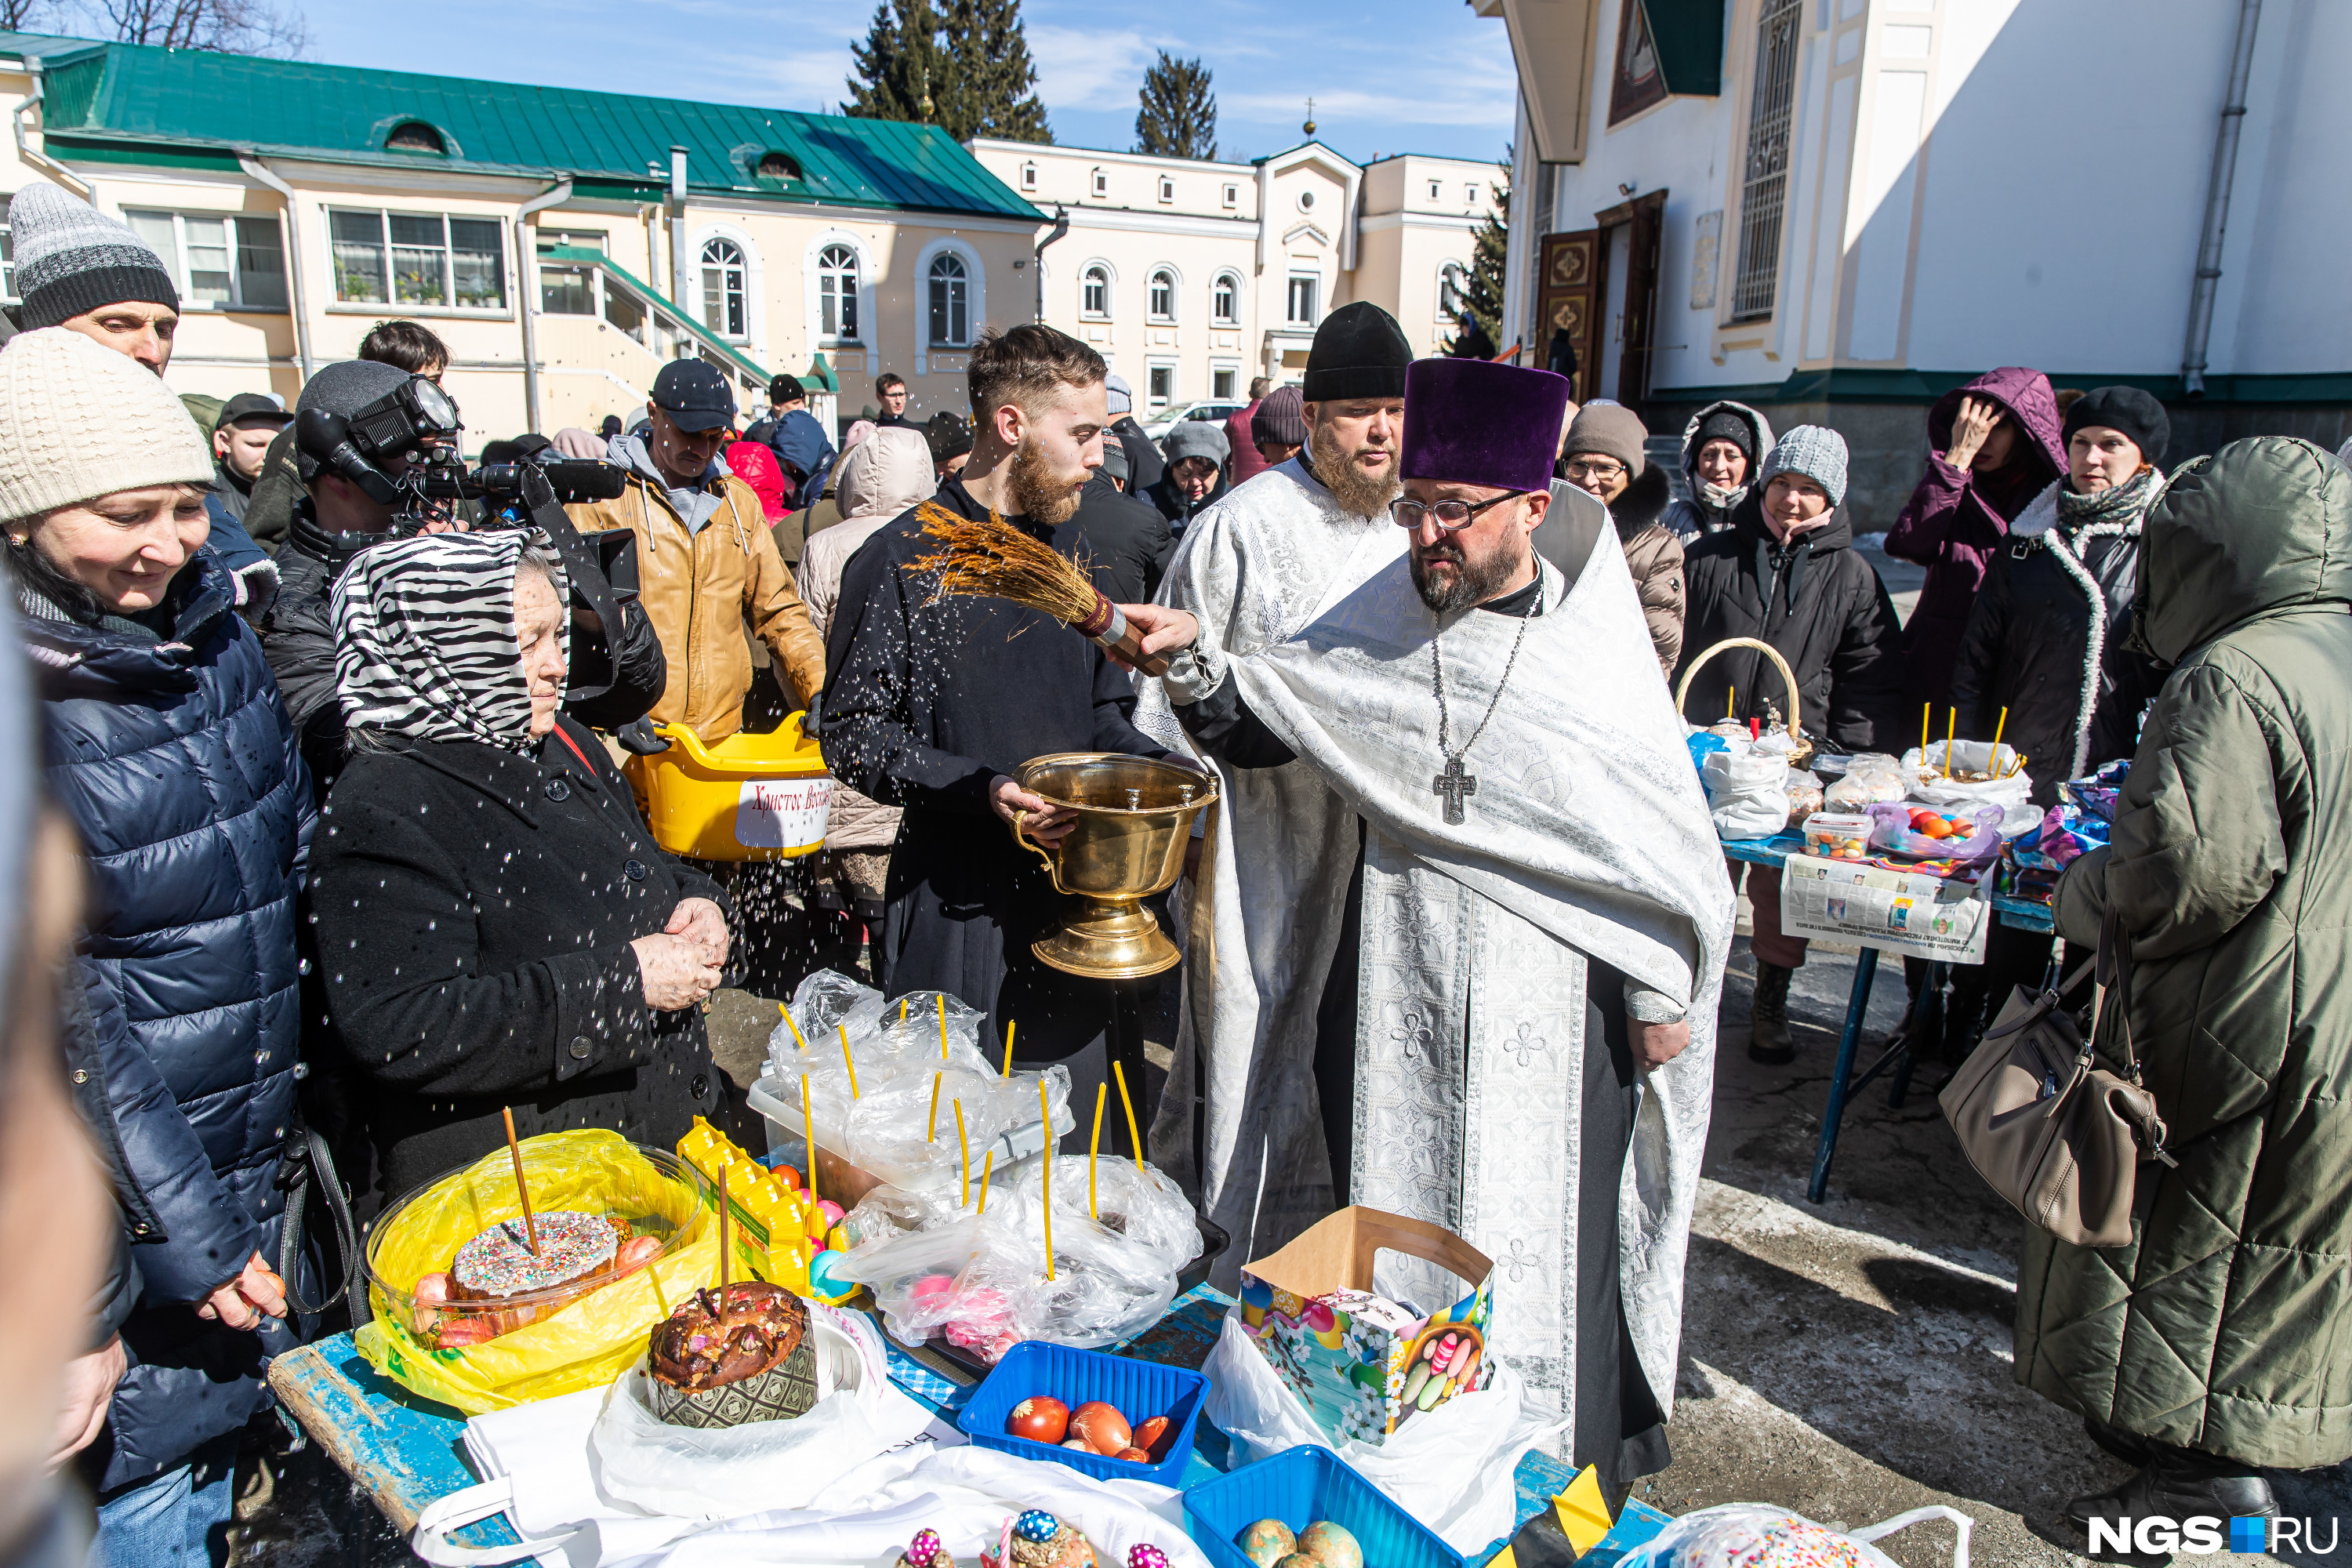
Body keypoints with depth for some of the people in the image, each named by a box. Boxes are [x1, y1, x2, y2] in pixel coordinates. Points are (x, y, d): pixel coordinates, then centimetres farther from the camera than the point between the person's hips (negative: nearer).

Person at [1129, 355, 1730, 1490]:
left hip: (1548, 1013, -3)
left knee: (1537, 1253, 8)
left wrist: (1663, 996, 0)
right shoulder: (1376, 632, 1)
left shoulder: (1597, 652, -7)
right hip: (1389, 1003, 3)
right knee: (1388, 1233, 14)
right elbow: (1252, 727, 4)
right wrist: (1192, 659, -15)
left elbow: (1670, 841, -1)